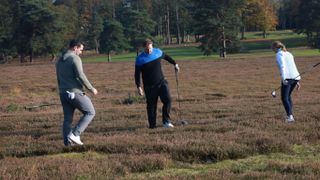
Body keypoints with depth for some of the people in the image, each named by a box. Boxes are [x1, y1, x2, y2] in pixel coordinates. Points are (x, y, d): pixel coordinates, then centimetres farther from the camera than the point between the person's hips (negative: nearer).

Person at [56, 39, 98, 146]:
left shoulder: (59, 61, 16)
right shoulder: (75, 59, -11)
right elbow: (80, 76, -19)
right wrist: (91, 89, -10)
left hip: (63, 93, 8)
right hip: (75, 92, -8)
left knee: (67, 118, 9)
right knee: (90, 112, 3)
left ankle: (67, 141, 1)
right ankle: (75, 134, -6)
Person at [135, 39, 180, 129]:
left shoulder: (158, 52, 0)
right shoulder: (140, 59, -9)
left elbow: (166, 56, 22)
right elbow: (137, 74, -4)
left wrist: (175, 64, 31)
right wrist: (139, 87, -11)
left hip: (161, 82, 3)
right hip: (149, 86, -2)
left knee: (167, 100, -10)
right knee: (151, 105, 2)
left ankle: (166, 121, -2)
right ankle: (152, 125, 12)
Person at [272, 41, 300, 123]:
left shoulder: (279, 54, 1)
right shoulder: (289, 54, 25)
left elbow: (282, 66, -14)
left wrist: (283, 78, -24)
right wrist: (297, 82, 28)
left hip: (287, 78, -8)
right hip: (296, 77, 8)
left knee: (284, 98, -6)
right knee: (288, 95, 25)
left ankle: (290, 116, -22)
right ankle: (290, 114, 21)